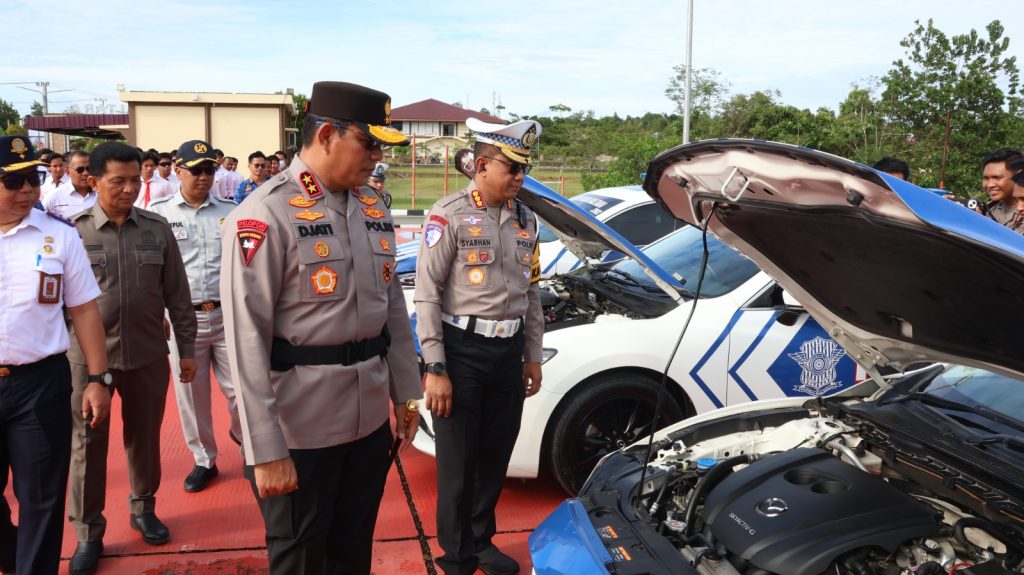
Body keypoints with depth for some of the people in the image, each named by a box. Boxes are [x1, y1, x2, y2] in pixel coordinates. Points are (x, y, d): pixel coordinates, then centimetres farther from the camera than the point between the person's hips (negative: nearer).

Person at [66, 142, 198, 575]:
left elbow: (177, 294, 4)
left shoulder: (157, 228, 0)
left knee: (144, 436, 15)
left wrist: (187, 348, 5)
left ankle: (143, 508, 37)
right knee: (87, 444, 7)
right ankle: (88, 533, 23)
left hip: (148, 355, 2)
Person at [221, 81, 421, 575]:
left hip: (371, 419, 6)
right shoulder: (265, 215, -16)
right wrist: (266, 451, -20)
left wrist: (406, 394, 13)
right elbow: (247, 337, -18)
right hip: (301, 428, -6)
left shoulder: (375, 212, 7)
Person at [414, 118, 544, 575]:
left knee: (496, 454, 16)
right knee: (459, 460, 5)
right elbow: (427, 296, -13)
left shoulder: (526, 220, 9)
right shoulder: (450, 215, -11)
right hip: (463, 350, -6)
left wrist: (533, 356, 14)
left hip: (509, 351, 6)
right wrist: (435, 368, -16)